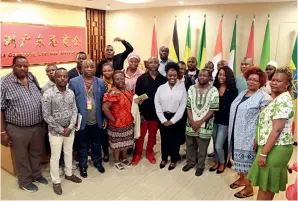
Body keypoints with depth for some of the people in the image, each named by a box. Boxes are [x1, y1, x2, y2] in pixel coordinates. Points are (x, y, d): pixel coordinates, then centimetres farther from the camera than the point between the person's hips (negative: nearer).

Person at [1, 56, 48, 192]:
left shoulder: (33, 78, 4)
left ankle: (36, 174, 43)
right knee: (21, 156, 14)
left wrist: (44, 122, 11)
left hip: (38, 126, 5)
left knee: (37, 153, 21)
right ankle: (25, 181, 34)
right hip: (17, 129, -5)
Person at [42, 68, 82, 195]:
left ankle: (68, 174, 40)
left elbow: (75, 111, 1)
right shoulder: (48, 94, -15)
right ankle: (56, 181, 26)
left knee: (69, 153, 19)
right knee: (55, 156, 8)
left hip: (70, 129, 4)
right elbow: (46, 116, -15)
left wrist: (70, 127, -11)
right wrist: (60, 129, -14)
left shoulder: (71, 93, -1)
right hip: (55, 131, -4)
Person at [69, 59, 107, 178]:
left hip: (97, 121, 2)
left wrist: (105, 118, 3)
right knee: (82, 145, 14)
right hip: (82, 121, -2)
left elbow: (104, 101, 4)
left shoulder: (101, 82, 2)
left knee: (97, 144, 19)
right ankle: (83, 165, 34)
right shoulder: (74, 82, -6)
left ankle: (97, 162, 40)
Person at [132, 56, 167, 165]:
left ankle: (149, 152, 33)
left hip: (157, 113, 2)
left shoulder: (163, 79, 0)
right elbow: (137, 96, -4)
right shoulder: (141, 78, -3)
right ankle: (137, 153, 25)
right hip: (143, 112, -1)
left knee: (153, 135, 15)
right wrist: (139, 112, -9)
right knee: (141, 134, 8)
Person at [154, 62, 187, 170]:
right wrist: (163, 120, -9)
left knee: (175, 140, 10)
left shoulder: (182, 88, -5)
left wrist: (172, 120, -10)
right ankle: (164, 158, 33)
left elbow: (183, 106, -7)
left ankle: (174, 160, 30)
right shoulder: (161, 88, -1)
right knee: (164, 139, 13)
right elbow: (157, 105, -3)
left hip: (176, 118, -1)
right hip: (163, 118, 2)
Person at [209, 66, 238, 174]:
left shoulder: (233, 90, -8)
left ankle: (222, 163, 26)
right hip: (214, 120, 4)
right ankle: (217, 162, 37)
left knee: (219, 146, -1)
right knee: (215, 144, 15)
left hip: (225, 122, -4)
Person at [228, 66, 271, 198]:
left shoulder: (264, 97, -12)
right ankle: (242, 179, 36)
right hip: (237, 134, 7)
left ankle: (249, 188, 17)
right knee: (240, 158, 17)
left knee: (247, 160, 2)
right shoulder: (242, 94, 11)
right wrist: (230, 129, 17)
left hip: (250, 136, -7)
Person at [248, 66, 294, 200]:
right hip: (273, 146, 10)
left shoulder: (283, 101, -20)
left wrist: (263, 153, -23)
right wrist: (258, 140, 18)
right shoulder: (277, 98, 12)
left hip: (275, 148, -10)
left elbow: (276, 130, -24)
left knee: (265, 186, 3)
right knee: (267, 185, 20)